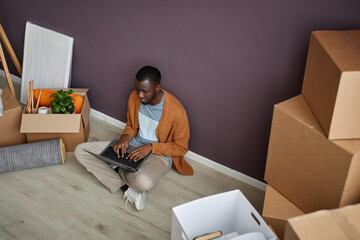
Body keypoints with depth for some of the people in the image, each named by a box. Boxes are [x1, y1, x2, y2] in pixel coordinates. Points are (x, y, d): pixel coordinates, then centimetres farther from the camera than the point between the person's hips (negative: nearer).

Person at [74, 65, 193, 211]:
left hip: (159, 154, -6)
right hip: (132, 145, 6)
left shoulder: (176, 111, -22)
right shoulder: (134, 97, -5)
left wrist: (151, 147, -23)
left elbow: (181, 147, -13)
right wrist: (125, 137, -10)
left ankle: (117, 170, -7)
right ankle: (128, 187, -17)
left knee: (144, 182, -43)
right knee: (80, 151, -8)